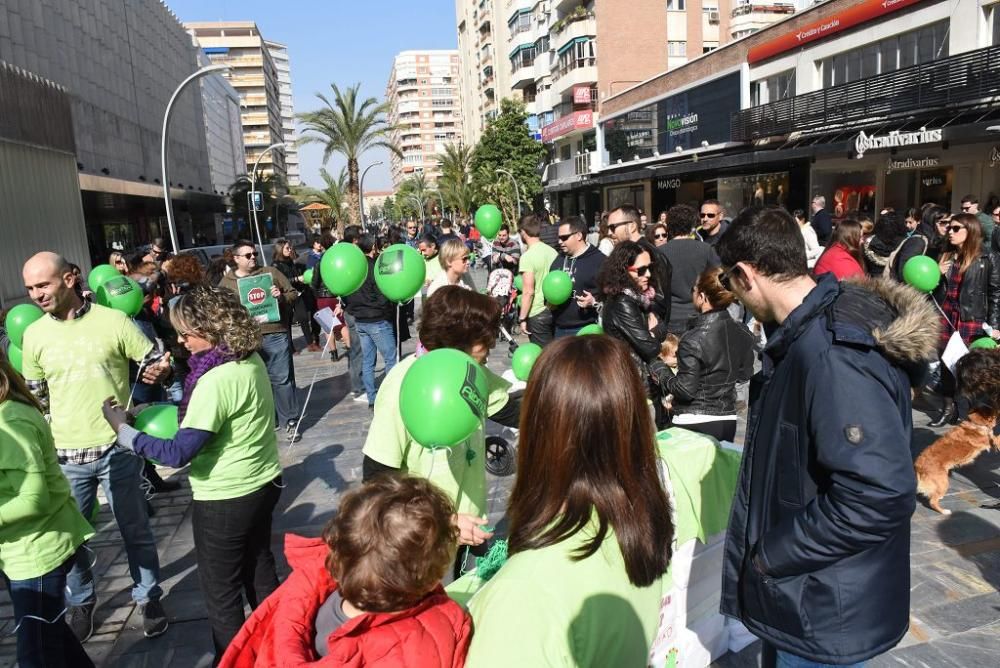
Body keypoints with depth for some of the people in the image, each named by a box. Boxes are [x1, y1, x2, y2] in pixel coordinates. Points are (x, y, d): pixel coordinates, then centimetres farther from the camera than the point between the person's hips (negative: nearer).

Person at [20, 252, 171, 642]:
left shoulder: (113, 321, -7)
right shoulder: (34, 336, 2)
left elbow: (156, 362, -2)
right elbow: (34, 398, 12)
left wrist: (159, 371, -24)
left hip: (116, 448, -2)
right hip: (65, 455, 3)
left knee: (135, 531, 10)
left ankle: (148, 598, 30)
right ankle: (79, 603, 39)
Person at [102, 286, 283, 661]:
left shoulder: (215, 381, -27)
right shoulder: (252, 360, -3)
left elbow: (178, 454, -25)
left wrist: (123, 430, -15)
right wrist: (182, 413, 7)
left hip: (225, 500, -8)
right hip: (263, 484, 8)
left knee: (221, 592, 12)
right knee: (259, 568, 25)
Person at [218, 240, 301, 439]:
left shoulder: (270, 272, 7)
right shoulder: (227, 282, 10)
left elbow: (293, 294, 8)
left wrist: (282, 296, -12)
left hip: (275, 335, -1)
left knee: (282, 379, 0)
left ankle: (290, 421, 9)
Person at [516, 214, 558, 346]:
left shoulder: (527, 256, -15)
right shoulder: (553, 251, 5)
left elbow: (528, 291, -19)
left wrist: (522, 318, -13)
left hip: (537, 314, -7)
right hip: (554, 310, 7)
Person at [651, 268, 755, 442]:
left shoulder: (694, 339, -19)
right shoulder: (743, 333, 0)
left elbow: (685, 389, -16)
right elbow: (744, 374, 13)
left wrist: (660, 370, -1)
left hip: (695, 424, -6)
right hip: (728, 421, 6)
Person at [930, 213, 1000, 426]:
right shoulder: (946, 257, 12)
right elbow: (934, 288, 18)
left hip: (971, 321, -4)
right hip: (944, 317, 4)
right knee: (946, 363, 4)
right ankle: (948, 408, 13)